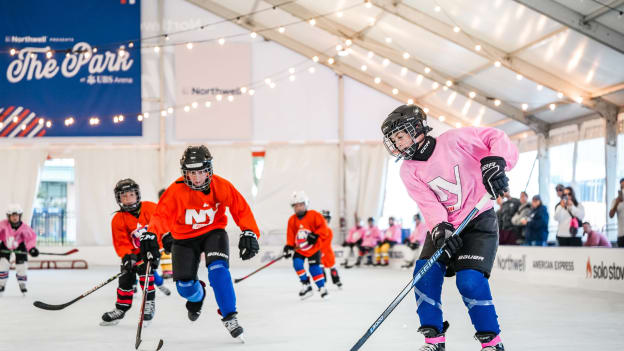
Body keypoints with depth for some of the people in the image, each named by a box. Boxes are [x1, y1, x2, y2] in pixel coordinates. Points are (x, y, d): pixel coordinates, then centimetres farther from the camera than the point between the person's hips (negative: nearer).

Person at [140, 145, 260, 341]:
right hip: (184, 238, 0)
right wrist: (151, 235, -39)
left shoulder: (221, 186, -17)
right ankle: (197, 295, 36)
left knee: (218, 269, -26)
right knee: (185, 287, -3)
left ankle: (229, 316, -15)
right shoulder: (176, 191, -21)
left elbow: (241, 209, -9)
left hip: (213, 232, 0)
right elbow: (161, 215, -23)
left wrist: (249, 233, -19)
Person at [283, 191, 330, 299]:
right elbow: (290, 235, 2)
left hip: (314, 247, -3)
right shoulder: (292, 220, 0)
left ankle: (322, 287, 8)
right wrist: (289, 246, -9)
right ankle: (306, 286, -5)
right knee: (297, 264, -16)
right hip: (299, 249, 4)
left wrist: (315, 235, -25)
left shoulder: (314, 215, -11)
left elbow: (323, 227, -13)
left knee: (314, 267, -8)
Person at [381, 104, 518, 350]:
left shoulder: (453, 140, -14)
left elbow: (495, 137, -11)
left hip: (478, 221, -5)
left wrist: (496, 162, -28)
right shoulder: (409, 171, -3)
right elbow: (429, 205, -13)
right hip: (443, 226, 5)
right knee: (425, 274, -14)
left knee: (470, 281, -20)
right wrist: (440, 228, -31)